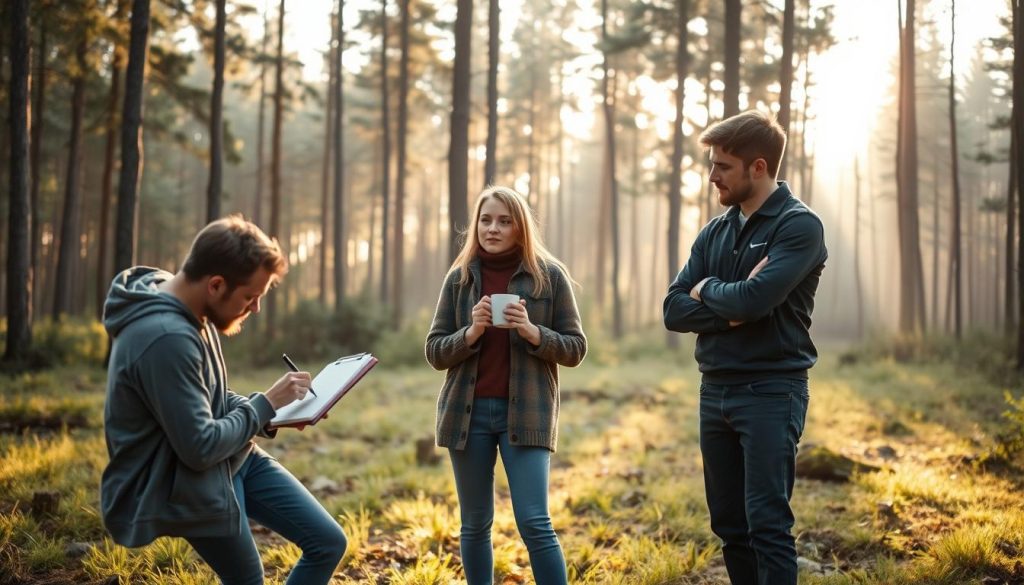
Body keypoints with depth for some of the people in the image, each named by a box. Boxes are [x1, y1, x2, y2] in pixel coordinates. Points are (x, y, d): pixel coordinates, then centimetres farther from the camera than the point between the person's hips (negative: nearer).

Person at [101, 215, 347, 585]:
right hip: (190, 480, -9)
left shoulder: (189, 312, 2)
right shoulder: (166, 338, -30)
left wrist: (274, 413, 1)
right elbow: (200, 448, -27)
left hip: (233, 457, 9)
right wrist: (265, 405, -13)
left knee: (328, 542, 6)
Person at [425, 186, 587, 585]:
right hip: (468, 411, 3)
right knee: (475, 525, 9)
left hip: (527, 411, -2)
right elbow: (435, 352, 5)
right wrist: (470, 333, -14)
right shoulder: (459, 277, 6)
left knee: (534, 524, -9)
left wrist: (533, 332, -17)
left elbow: (575, 348, 1)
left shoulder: (550, 275, 0)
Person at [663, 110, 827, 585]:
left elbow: (753, 299, -22)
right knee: (729, 525, 10)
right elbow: (675, 310, 4)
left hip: (771, 391, -7)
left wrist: (707, 290, -2)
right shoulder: (714, 232, 12)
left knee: (767, 524, -9)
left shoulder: (799, 226, -8)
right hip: (715, 390, 7)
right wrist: (730, 308, -12)